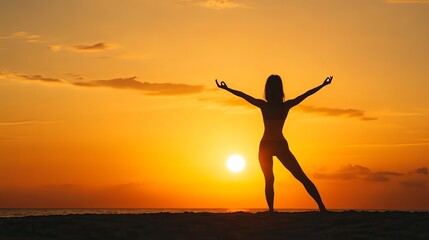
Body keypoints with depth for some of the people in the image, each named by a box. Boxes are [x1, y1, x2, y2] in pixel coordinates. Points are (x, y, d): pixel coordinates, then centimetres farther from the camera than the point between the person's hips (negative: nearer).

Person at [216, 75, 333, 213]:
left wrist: (225, 88, 13)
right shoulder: (286, 105, -3)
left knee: (269, 180, 9)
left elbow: (242, 95, 3)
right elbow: (306, 94, 6)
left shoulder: (263, 105, -5)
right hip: (281, 145, 0)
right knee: (301, 177, 2)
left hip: (265, 146, 0)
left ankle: (271, 210, -3)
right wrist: (323, 85, 15)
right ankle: (321, 206, -6)